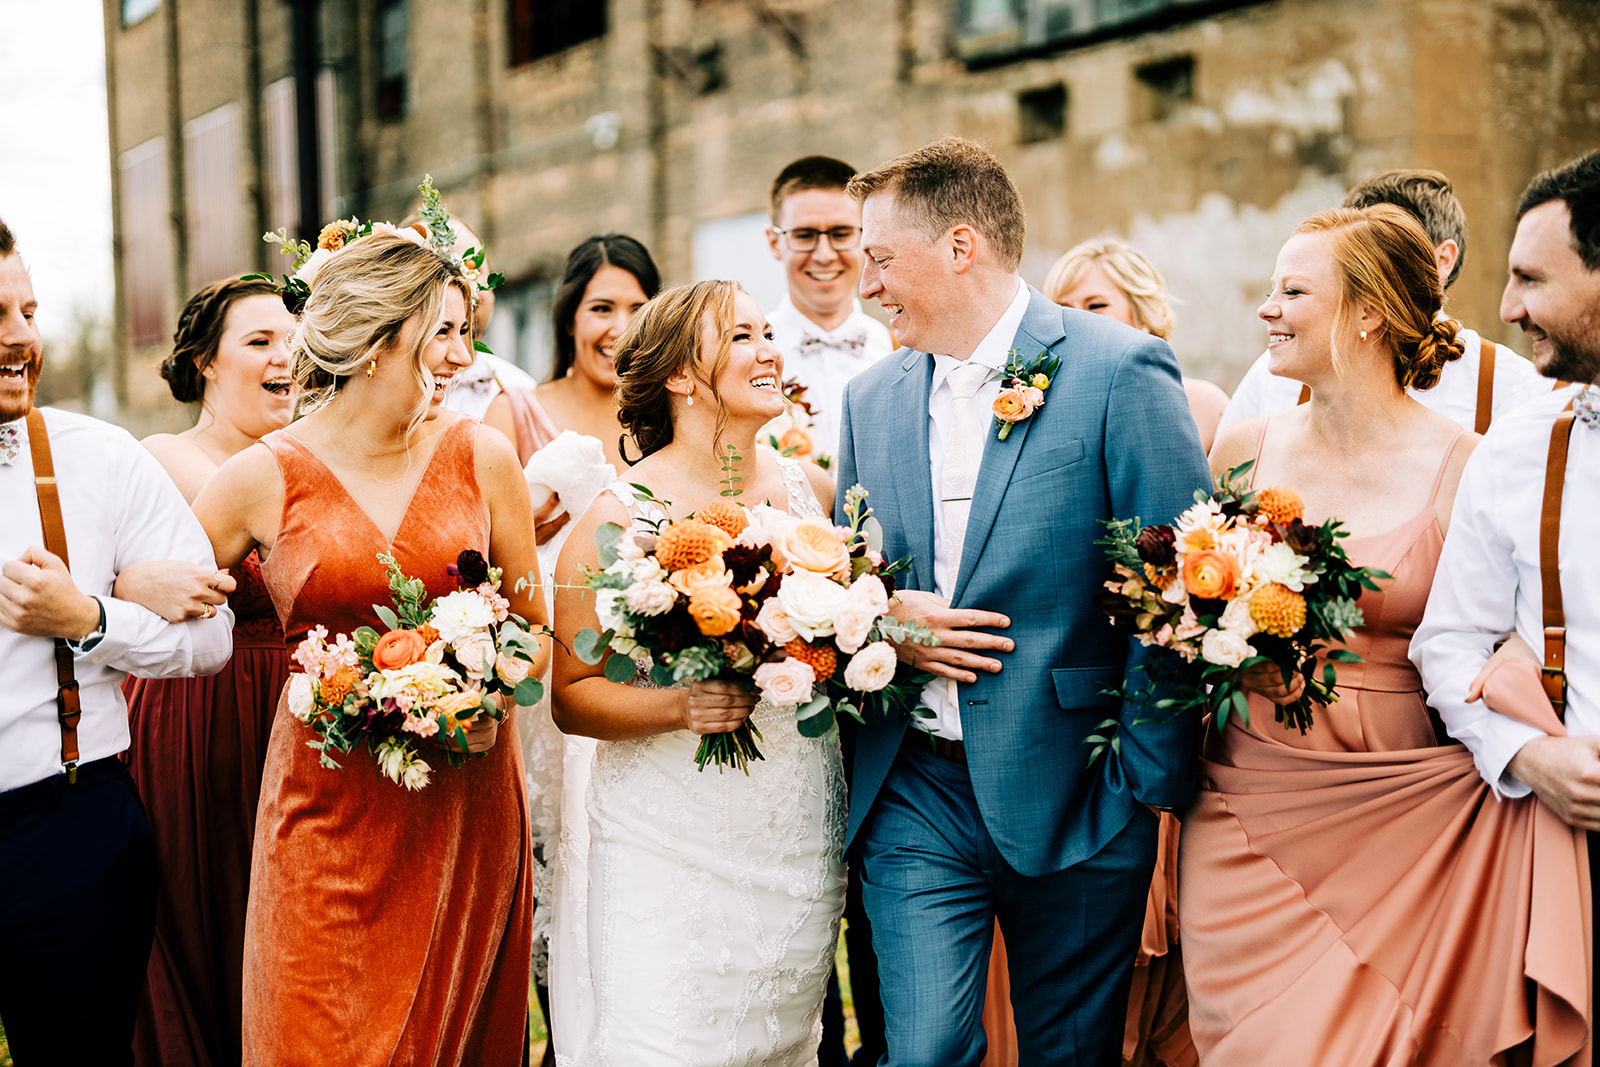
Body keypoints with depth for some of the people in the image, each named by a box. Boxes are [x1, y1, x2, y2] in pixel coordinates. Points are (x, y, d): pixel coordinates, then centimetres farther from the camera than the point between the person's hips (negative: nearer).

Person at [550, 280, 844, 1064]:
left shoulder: (813, 490, 5)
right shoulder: (621, 516, -8)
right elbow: (571, 696, -7)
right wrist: (680, 706, -22)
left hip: (800, 847, 4)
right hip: (671, 850, -4)